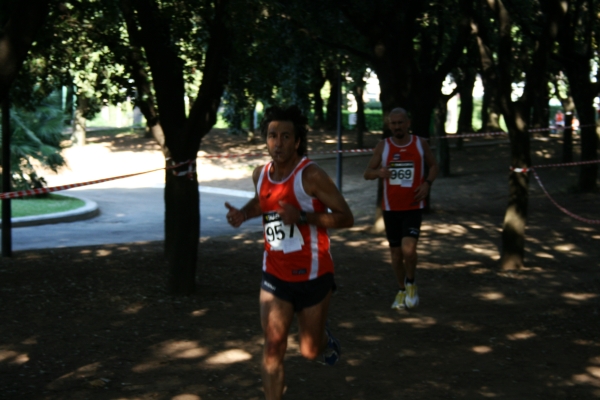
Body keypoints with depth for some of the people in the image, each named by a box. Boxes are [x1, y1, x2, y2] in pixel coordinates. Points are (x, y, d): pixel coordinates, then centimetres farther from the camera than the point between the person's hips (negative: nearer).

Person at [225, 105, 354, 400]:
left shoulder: (310, 175, -19)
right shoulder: (261, 174, 0)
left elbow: (346, 217, -18)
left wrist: (302, 217, -30)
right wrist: (243, 214, 2)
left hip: (312, 275, -4)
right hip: (275, 275, 4)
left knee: (310, 351, 11)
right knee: (273, 346, -6)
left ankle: (324, 337, 47)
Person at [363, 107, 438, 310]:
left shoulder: (420, 144, 0)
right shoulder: (383, 146, 0)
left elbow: (433, 166, 14)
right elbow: (367, 173, 1)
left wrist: (427, 183, -5)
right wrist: (379, 173, -22)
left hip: (413, 207, -2)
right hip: (391, 207, 2)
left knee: (408, 249, -18)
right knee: (396, 252, 9)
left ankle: (411, 284, 7)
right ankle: (401, 290, 27)